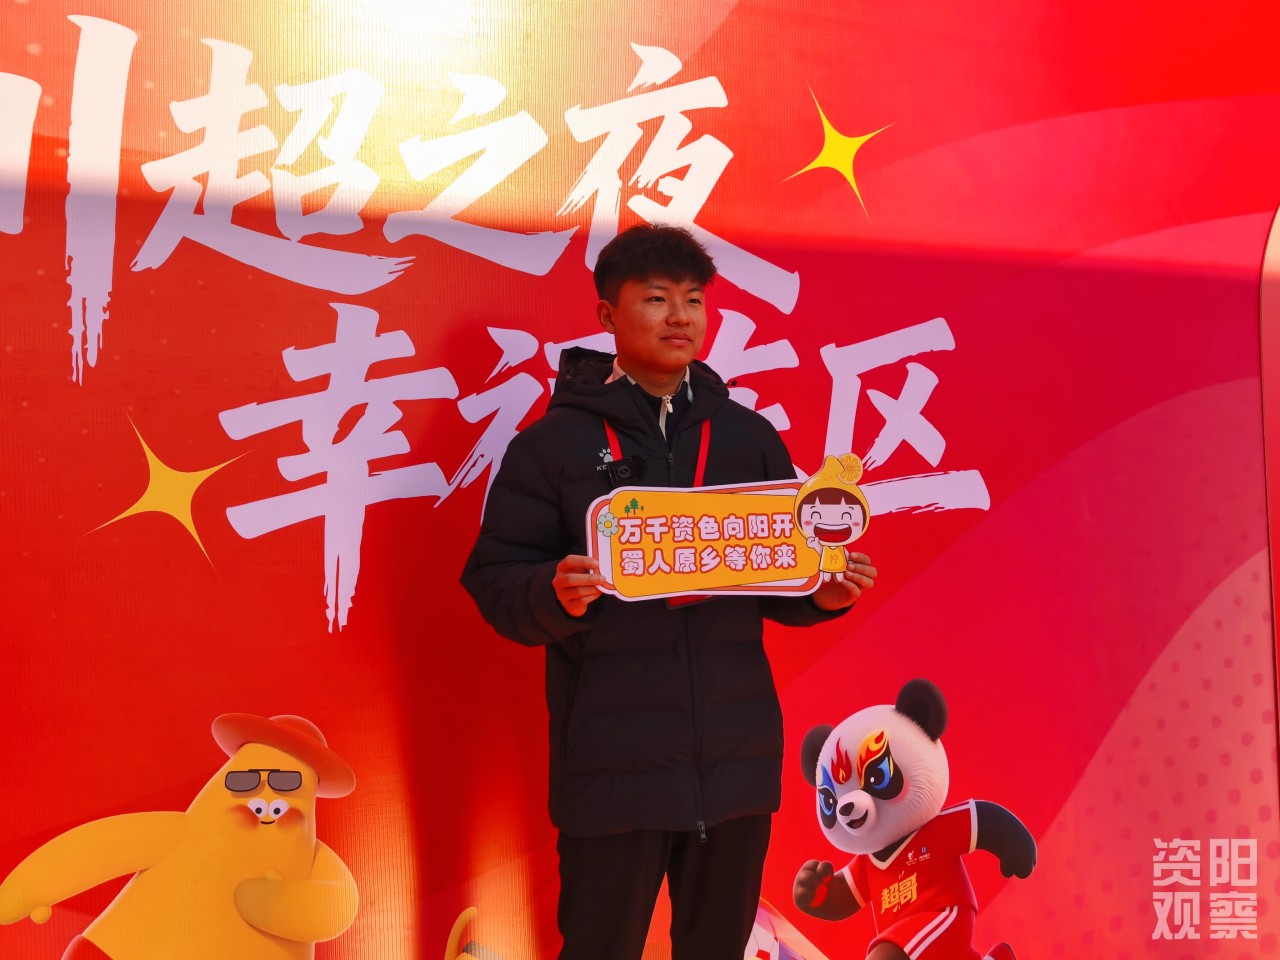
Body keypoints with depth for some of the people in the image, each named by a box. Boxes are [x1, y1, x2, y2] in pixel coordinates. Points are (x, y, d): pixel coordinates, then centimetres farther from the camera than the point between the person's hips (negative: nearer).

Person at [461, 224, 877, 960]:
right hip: (612, 764, -3)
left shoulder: (749, 437, 11)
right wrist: (556, 595, -24)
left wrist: (823, 594, -6)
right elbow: (495, 583, -5)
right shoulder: (555, 442, -1)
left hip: (736, 757, 4)